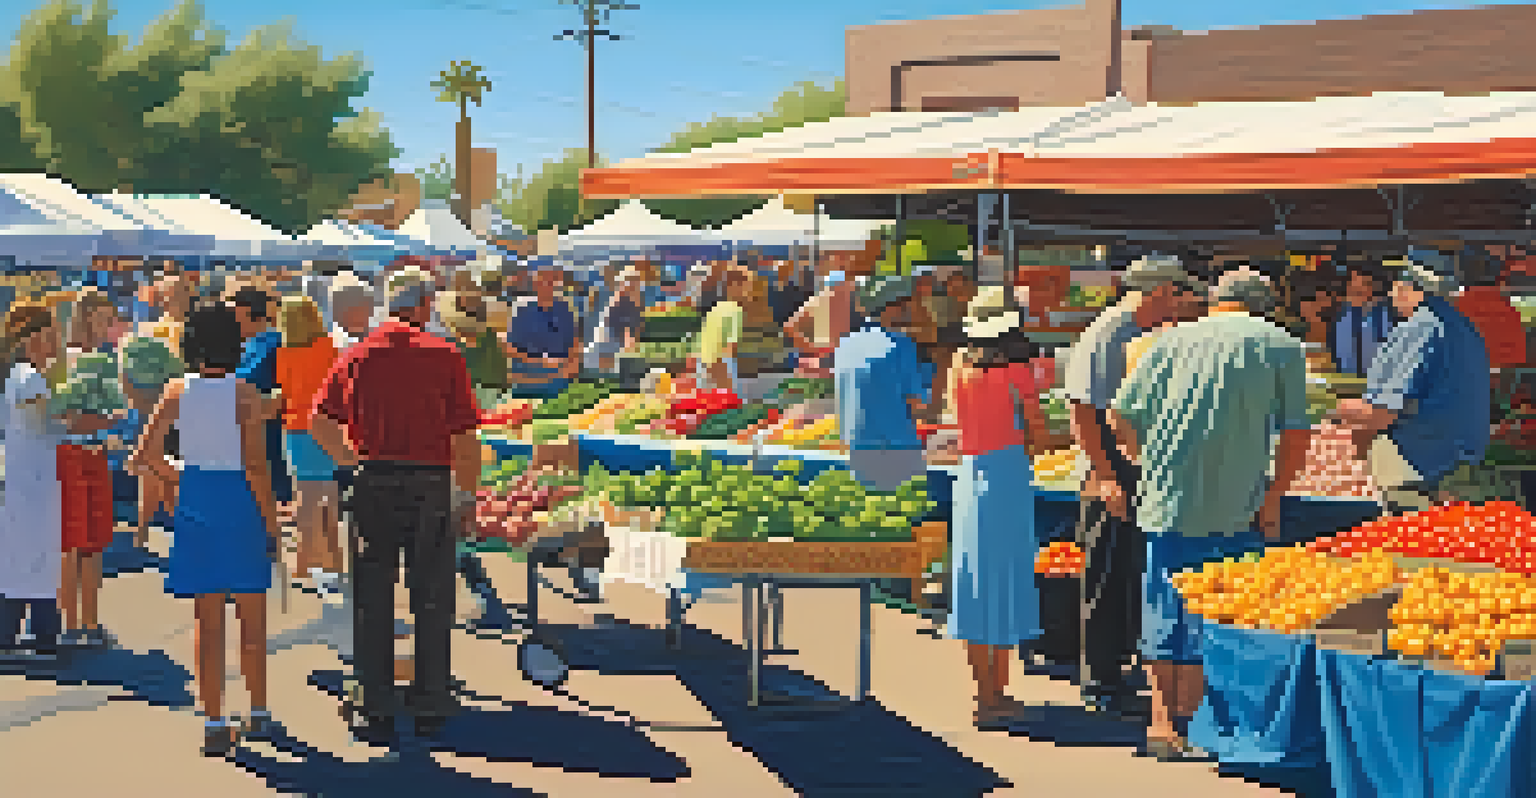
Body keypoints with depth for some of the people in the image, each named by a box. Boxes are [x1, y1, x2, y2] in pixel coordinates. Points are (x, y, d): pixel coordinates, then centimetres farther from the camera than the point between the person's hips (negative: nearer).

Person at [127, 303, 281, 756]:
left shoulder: (177, 392, -2)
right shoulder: (245, 395, -13)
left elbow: (141, 458, 2)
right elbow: (255, 466, -16)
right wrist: (272, 523, -8)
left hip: (196, 502, 3)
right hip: (241, 503, -3)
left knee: (209, 624, 8)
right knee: (253, 620, 15)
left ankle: (215, 724, 6)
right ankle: (258, 713, 25)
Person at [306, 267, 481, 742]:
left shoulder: (357, 355, 5)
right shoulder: (445, 356, -2)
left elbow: (319, 423, 3)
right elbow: (465, 437, -6)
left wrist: (351, 461, 15)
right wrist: (468, 495, 3)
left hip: (373, 482, 2)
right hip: (431, 483, -2)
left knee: (372, 599, 8)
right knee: (432, 600, 8)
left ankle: (375, 707, 11)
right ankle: (430, 706, 13)